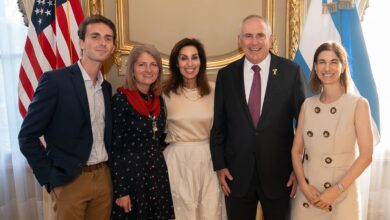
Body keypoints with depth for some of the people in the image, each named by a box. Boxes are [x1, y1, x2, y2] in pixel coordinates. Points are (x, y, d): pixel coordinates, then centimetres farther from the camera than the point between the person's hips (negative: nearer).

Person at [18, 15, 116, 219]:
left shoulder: (107, 87, 8)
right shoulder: (55, 80, -11)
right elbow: (27, 137, -10)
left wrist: (106, 171, 6)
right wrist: (51, 180, -11)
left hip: (104, 177, 6)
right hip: (70, 181, -5)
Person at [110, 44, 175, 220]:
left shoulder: (158, 100, 5)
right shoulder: (121, 100, -13)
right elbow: (115, 148, -14)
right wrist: (120, 191, -15)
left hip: (158, 175, 6)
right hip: (130, 176, -6)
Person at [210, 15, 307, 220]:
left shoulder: (291, 71, -5)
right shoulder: (226, 75, 0)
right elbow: (219, 125, 4)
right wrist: (219, 165, 1)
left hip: (279, 172, -1)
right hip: (237, 172, 2)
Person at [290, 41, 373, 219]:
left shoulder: (358, 104, -7)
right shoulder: (307, 105, 2)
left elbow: (366, 156, -9)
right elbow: (296, 151, 3)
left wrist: (336, 191, -13)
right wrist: (304, 186, -9)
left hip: (341, 195, -3)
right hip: (306, 193, 3)